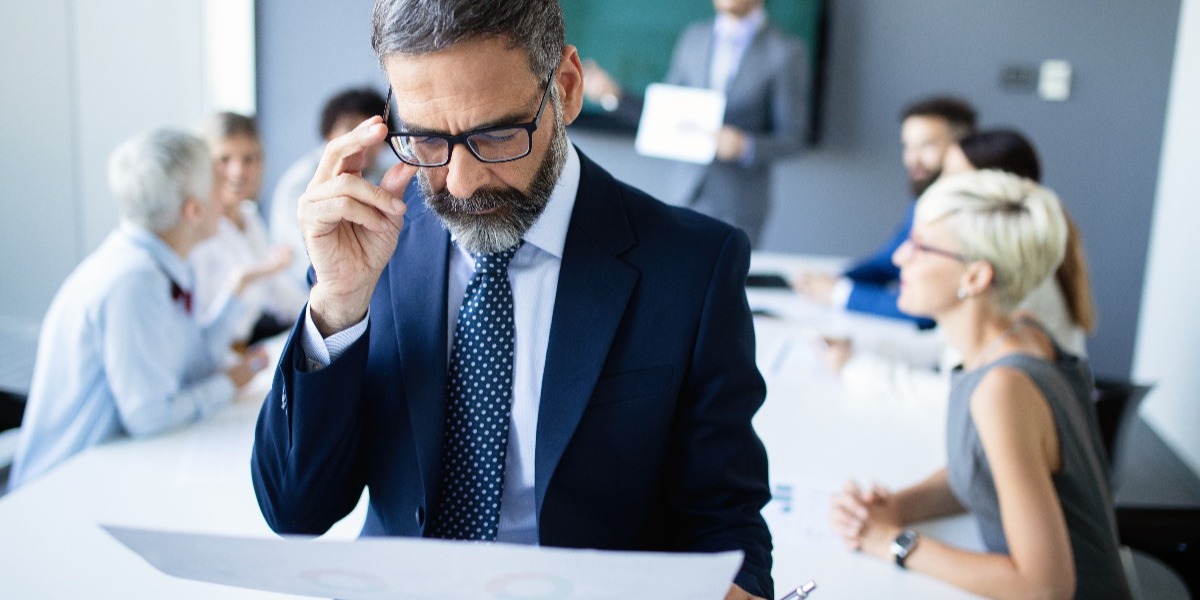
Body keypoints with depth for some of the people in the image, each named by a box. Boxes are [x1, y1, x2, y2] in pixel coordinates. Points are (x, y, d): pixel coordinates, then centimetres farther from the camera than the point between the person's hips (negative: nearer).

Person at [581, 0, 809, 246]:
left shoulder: (787, 52, -6)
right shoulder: (693, 38, 7)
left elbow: (793, 139, -6)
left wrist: (746, 146, -23)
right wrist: (614, 95, -1)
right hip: (689, 194, 4)